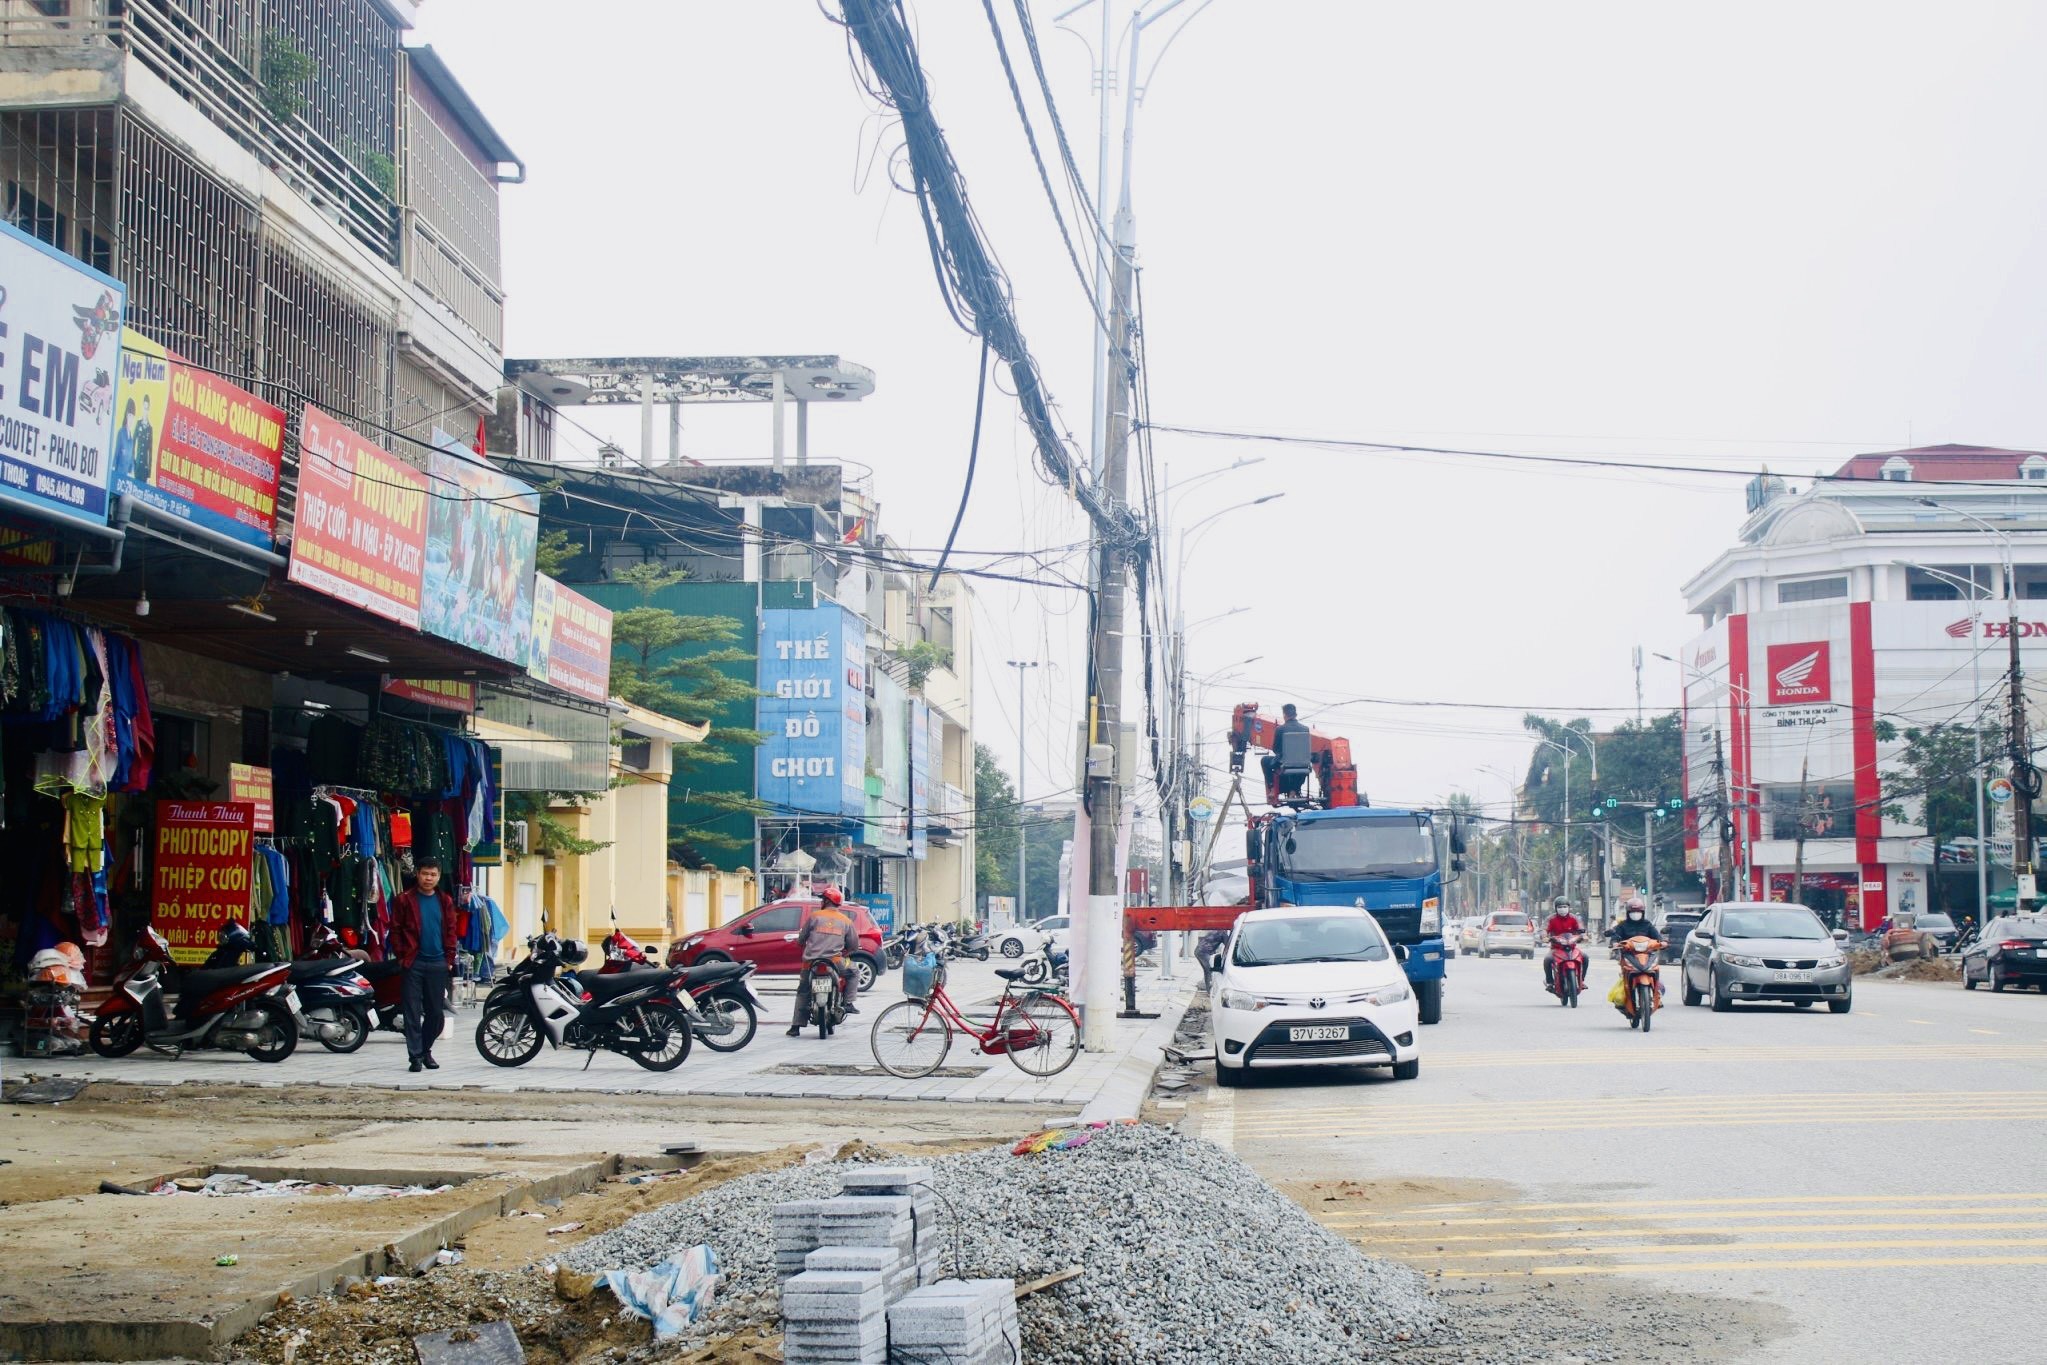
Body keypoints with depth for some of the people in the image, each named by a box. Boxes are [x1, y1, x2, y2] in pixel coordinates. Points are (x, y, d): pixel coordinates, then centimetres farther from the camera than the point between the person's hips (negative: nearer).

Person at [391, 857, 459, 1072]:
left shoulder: (445, 901, 8)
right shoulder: (405, 900, -1)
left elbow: (451, 931, 10)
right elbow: (395, 930, -1)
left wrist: (449, 959, 3)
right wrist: (401, 956, -7)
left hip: (438, 964, 3)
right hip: (414, 964, -3)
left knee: (436, 1012, 7)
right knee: (413, 1012, -2)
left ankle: (426, 1050, 24)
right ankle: (415, 1056, 2)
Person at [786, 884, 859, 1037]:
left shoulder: (814, 916, 4)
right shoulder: (845, 921, 7)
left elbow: (801, 939, 9)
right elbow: (854, 945, 10)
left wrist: (802, 945, 32)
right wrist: (844, 953, 29)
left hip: (811, 961, 1)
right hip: (835, 961, -1)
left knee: (803, 993, 14)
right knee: (853, 973, 25)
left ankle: (796, 1026, 10)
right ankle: (848, 1003, 9)